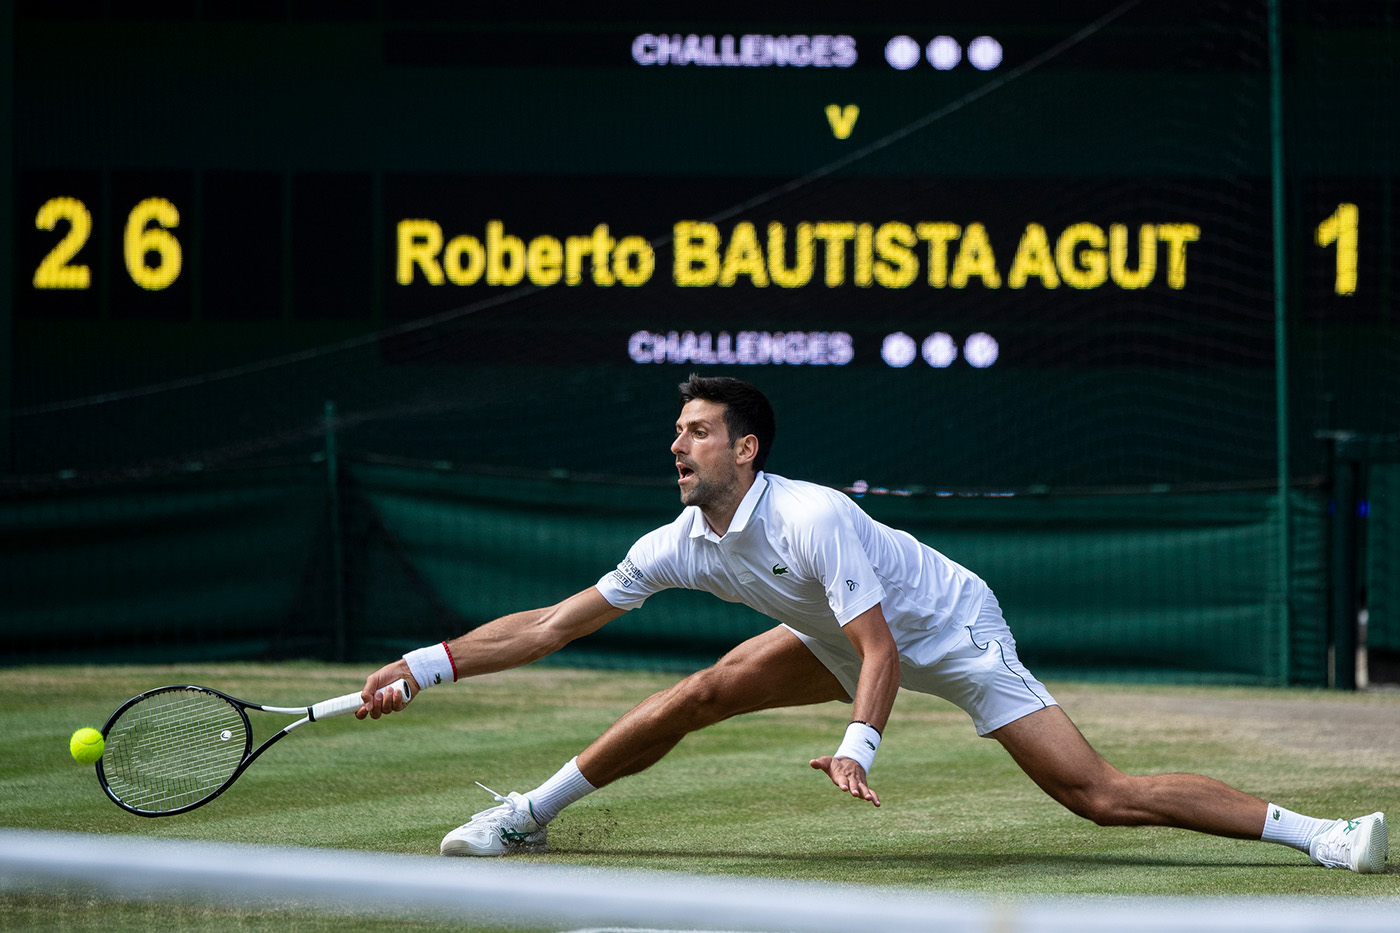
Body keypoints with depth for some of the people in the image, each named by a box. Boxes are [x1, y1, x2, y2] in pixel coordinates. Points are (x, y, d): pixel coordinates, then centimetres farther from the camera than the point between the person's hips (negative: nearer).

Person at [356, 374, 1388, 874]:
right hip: (847, 635, 8)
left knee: (1104, 795, -18)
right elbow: (551, 626, -4)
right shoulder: (682, 544, -10)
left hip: (953, 637, -7)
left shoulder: (815, 520, -32)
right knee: (694, 698, 0)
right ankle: (526, 817, 16)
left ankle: (1317, 832, -19)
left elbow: (880, 653, -31)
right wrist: (428, 665, -6)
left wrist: (860, 744, -47)